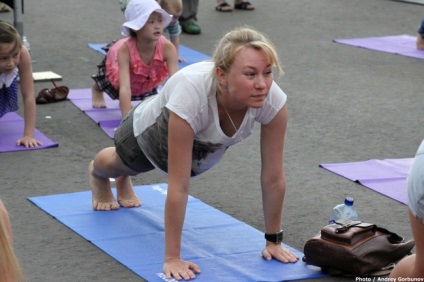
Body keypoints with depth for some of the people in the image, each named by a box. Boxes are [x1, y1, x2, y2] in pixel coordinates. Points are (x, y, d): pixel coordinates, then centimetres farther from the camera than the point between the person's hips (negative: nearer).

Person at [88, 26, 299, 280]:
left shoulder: (273, 99, -39)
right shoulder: (191, 93, -49)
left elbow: (273, 177, -27)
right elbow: (179, 186, -45)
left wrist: (274, 241, -20)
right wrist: (172, 258, -42)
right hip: (153, 132, -3)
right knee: (121, 162, 33)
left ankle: (124, 183, 72)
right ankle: (97, 174, 70)